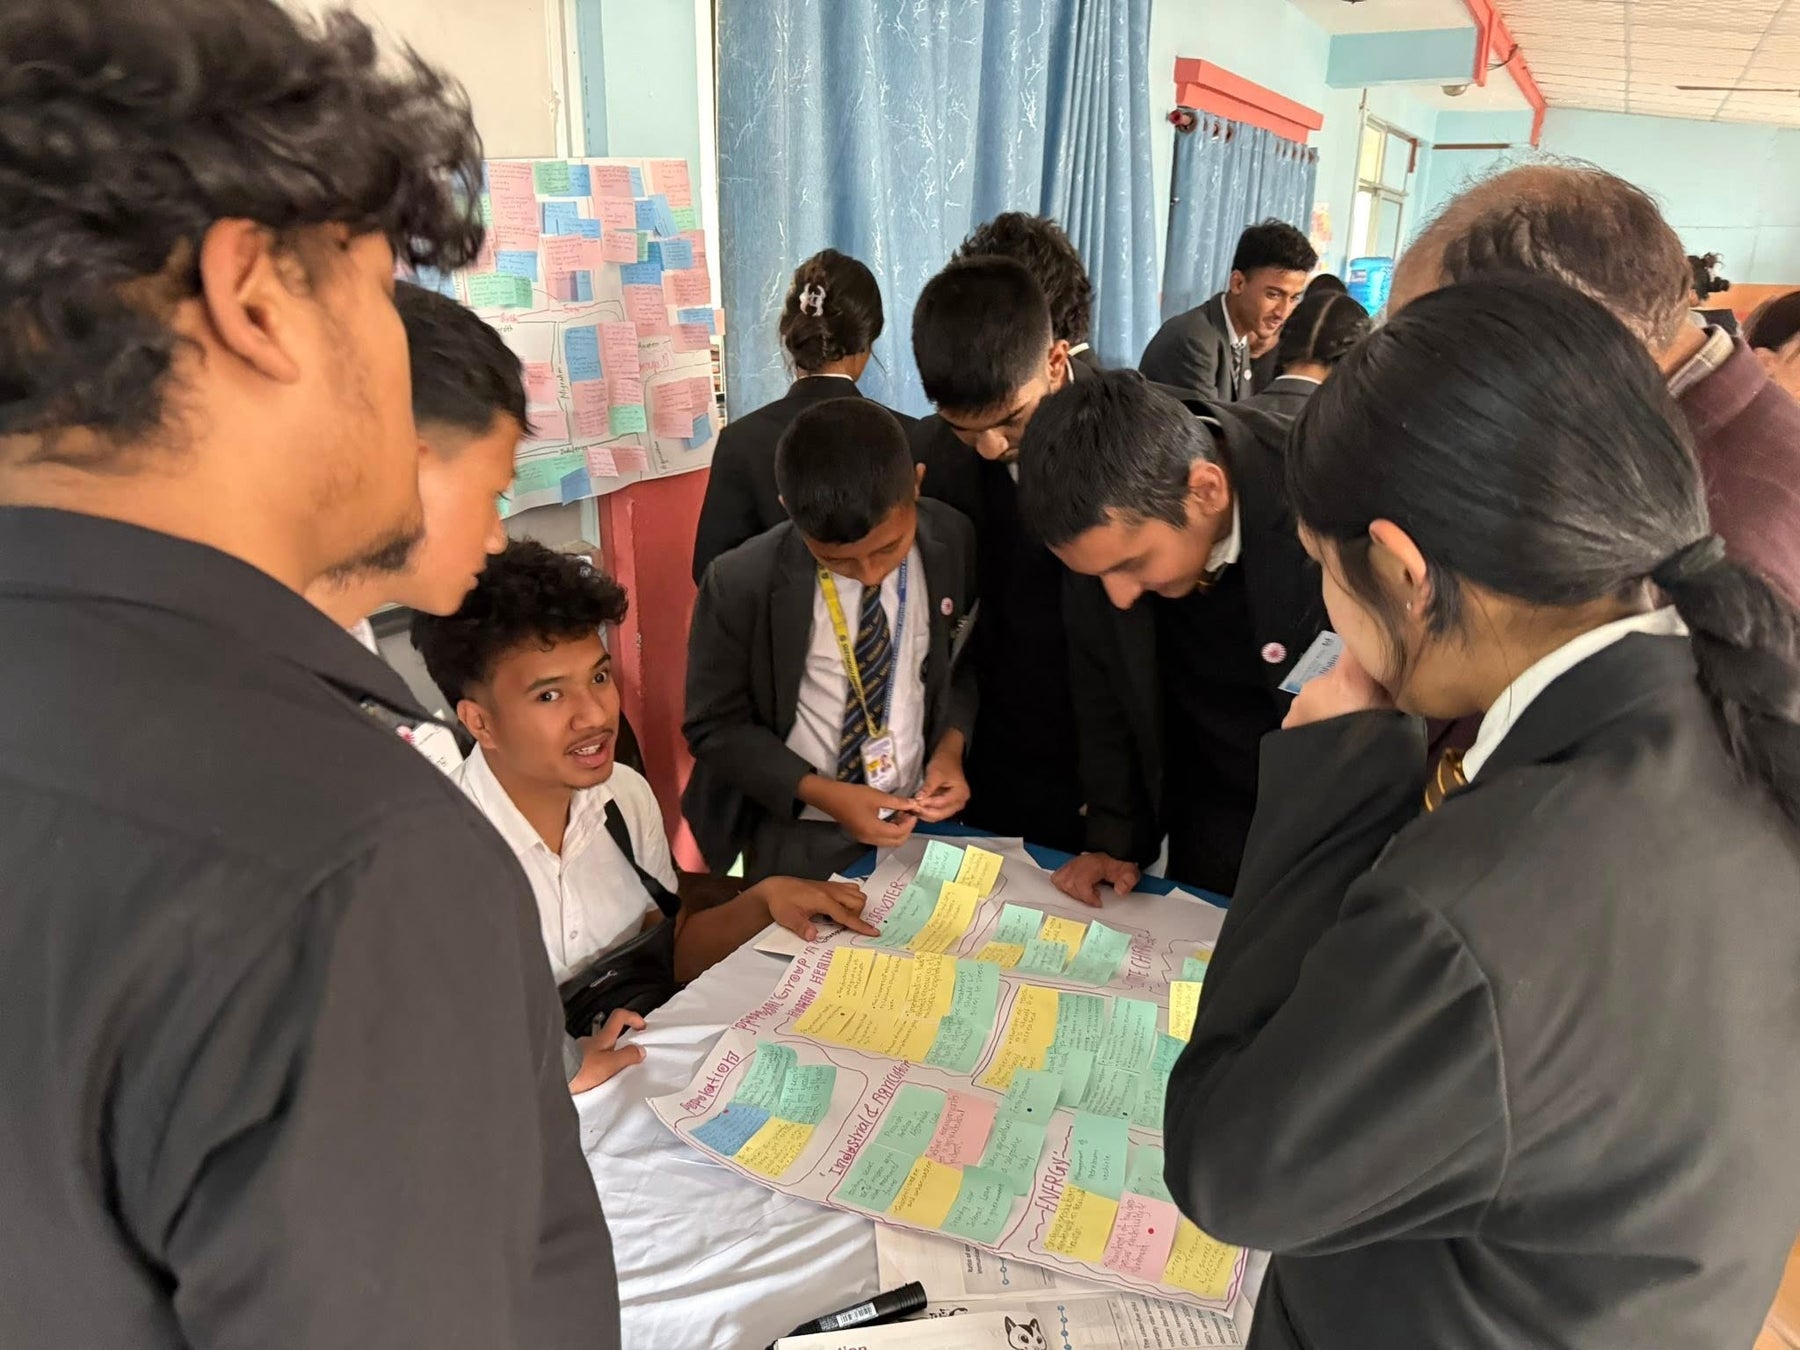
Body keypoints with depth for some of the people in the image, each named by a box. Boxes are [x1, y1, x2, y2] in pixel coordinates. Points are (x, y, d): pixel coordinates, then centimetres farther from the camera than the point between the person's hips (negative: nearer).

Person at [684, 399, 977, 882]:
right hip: (797, 837, -2)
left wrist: (951, 745, -12)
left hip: (920, 821, 3)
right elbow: (716, 726, -12)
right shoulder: (740, 584, -22)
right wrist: (822, 793, -21)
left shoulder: (956, 542, -13)